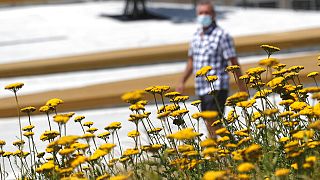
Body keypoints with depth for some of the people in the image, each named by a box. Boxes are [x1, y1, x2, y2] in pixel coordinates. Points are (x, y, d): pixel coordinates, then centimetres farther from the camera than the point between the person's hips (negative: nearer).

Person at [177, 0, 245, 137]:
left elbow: (234, 62, -9)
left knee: (213, 123, -15)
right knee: (209, 124, 11)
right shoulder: (196, 36, 12)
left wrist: (241, 86, -11)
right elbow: (191, 62, 23)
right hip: (201, 88, 7)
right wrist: (182, 82, 17)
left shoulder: (222, 36, -8)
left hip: (217, 88, -7)